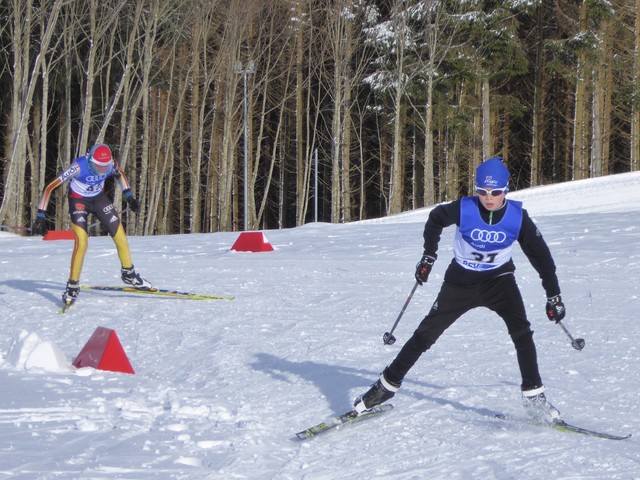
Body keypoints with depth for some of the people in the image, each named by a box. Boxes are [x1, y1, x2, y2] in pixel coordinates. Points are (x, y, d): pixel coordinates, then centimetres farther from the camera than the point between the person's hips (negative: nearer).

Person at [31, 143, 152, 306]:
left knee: (120, 237, 1)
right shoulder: (79, 167, -33)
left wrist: (129, 196, 1)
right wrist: (41, 217, -32)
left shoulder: (111, 164, -21)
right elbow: (50, 187, -30)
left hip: (99, 198, 4)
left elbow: (120, 174, 7)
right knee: (82, 242, -20)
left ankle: (128, 274, 27)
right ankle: (73, 286, -3)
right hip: (78, 201, -4)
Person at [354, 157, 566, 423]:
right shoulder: (464, 209, -20)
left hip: (498, 279, 0)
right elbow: (435, 219, 3)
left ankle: (533, 395, -10)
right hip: (461, 280, 0)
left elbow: (541, 255, -7)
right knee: (426, 333, -1)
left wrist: (553, 296, -5)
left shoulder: (518, 217, -19)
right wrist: (429, 255, 3)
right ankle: (388, 383, 13)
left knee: (521, 331, -21)